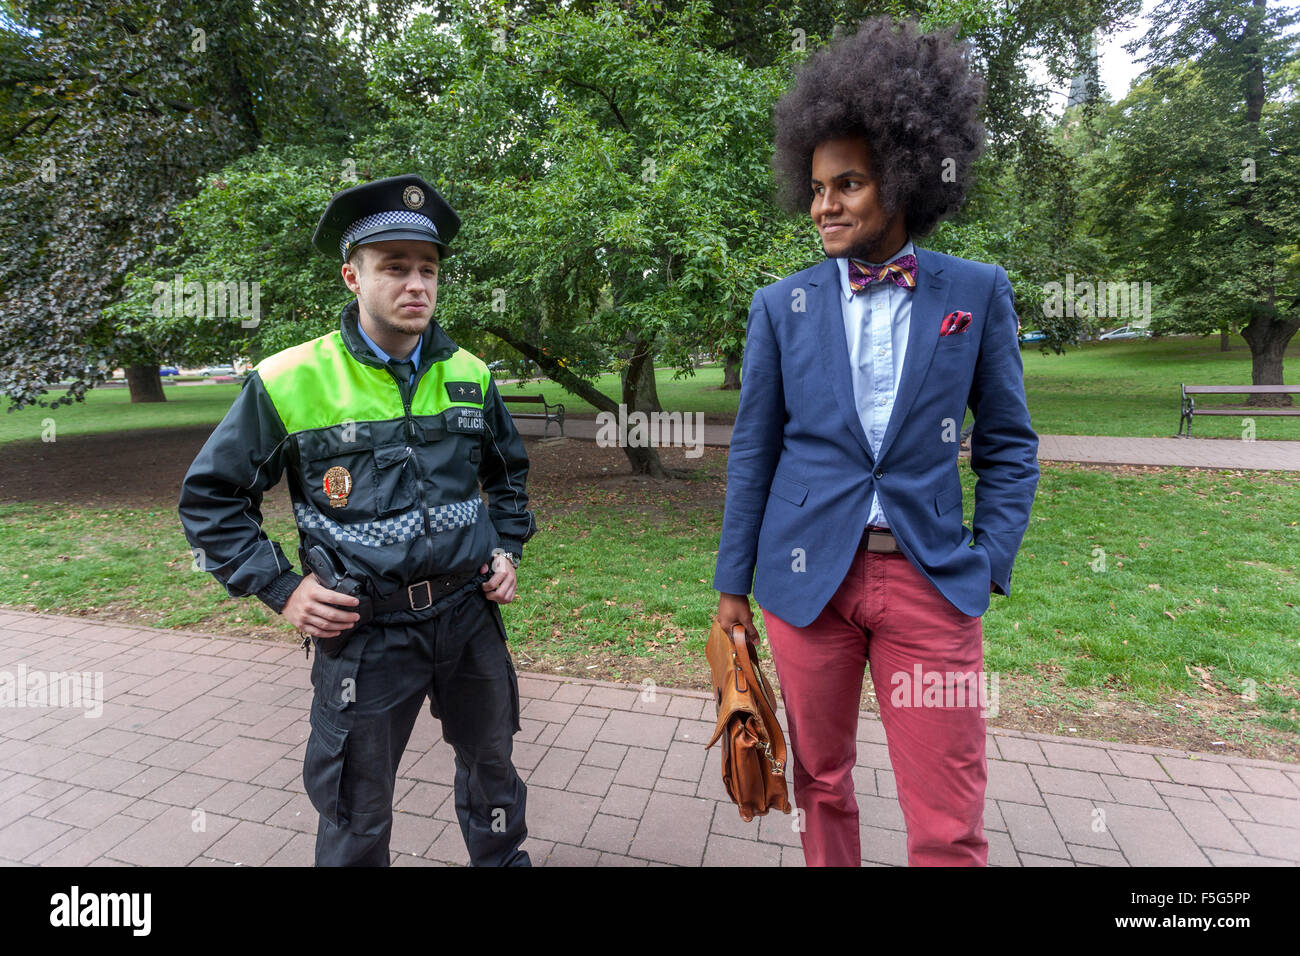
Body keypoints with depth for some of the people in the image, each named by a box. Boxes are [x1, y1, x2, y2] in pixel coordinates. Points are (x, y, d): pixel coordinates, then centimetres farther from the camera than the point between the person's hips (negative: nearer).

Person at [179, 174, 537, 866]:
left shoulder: (469, 376, 2)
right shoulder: (290, 382, -10)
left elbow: (508, 473, 18)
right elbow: (209, 496, 0)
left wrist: (506, 551, 7)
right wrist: (281, 589, -7)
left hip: (470, 614, 4)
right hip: (364, 631, -3)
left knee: (491, 764, 25)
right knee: (357, 816, 14)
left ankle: (503, 859, 52)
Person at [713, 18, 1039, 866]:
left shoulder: (978, 293, 2)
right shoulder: (781, 305, 2)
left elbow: (1008, 444, 7)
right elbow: (753, 452, 4)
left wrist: (988, 566, -2)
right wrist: (733, 585, 5)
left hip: (932, 580, 0)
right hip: (806, 575, 1)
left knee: (950, 825, 6)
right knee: (822, 784, 16)